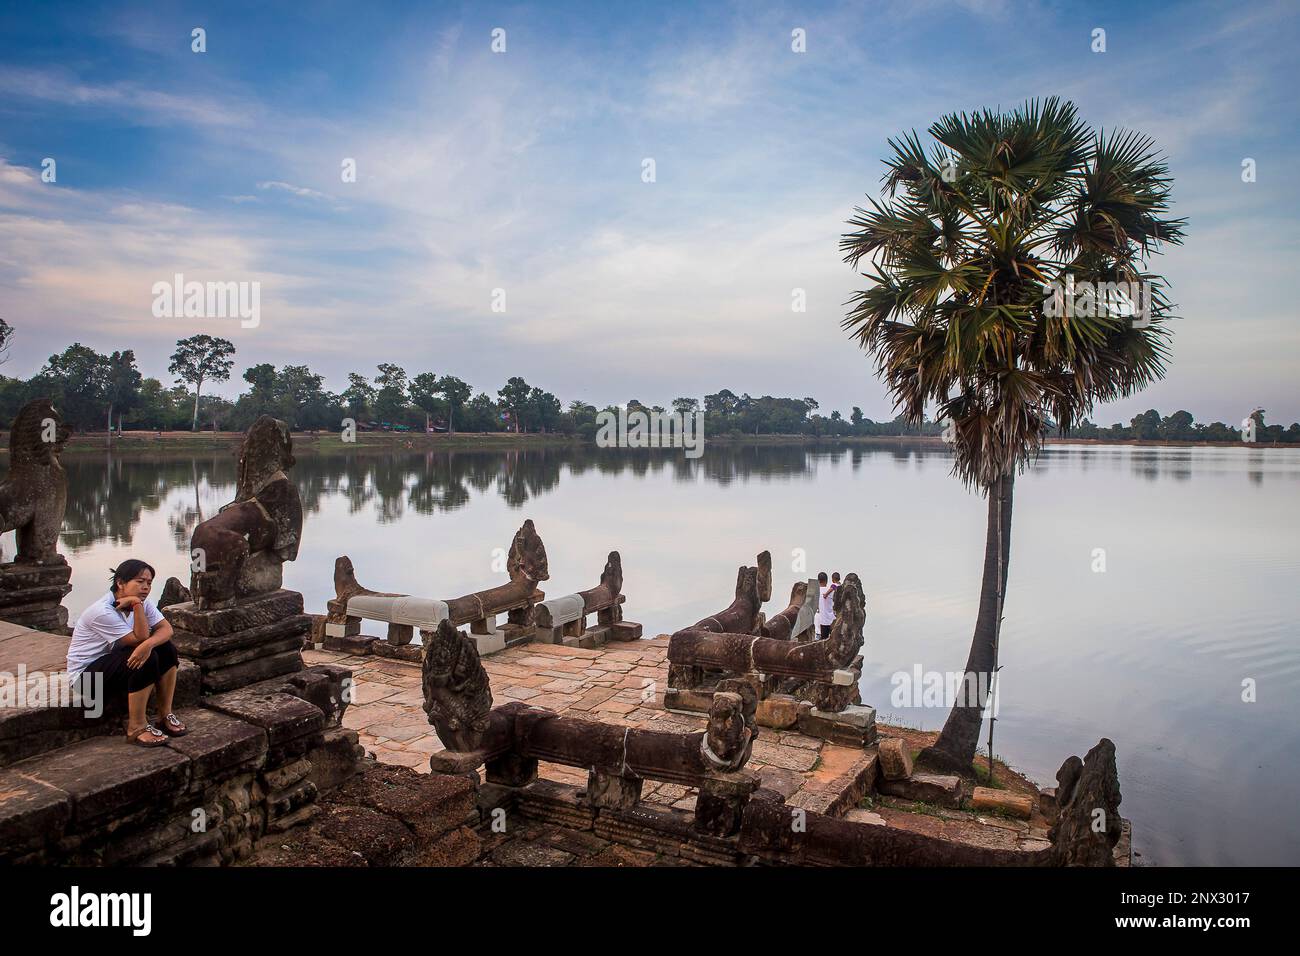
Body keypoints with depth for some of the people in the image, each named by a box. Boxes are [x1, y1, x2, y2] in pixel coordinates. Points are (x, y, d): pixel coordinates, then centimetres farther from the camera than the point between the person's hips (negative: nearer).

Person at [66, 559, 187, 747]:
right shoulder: (102, 612, -27)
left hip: (114, 658, 8)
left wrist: (148, 644, -35)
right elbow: (140, 638, -27)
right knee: (147, 660, -29)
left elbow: (166, 629, -15)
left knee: (166, 649, -11)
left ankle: (166, 714, -2)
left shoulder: (142, 602, -3)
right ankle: (137, 728, -18)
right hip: (87, 674, -8)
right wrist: (137, 605, -34)